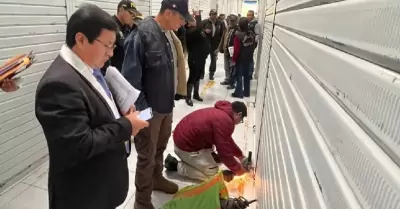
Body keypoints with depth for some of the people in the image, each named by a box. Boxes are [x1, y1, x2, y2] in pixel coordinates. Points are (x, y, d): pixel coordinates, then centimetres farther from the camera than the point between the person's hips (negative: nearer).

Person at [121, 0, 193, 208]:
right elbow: (131, 78, -22)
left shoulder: (167, 34, 5)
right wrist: (142, 109, -20)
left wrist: (170, 101, 15)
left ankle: (157, 179, 48)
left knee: (160, 148, 24)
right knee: (147, 156, 7)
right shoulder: (142, 35, -21)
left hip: (166, 106, 8)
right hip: (149, 109, -8)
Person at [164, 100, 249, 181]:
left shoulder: (220, 112, 10)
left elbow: (227, 140, 23)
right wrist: (239, 170, -5)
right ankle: (176, 165, -1)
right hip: (186, 146, -10)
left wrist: (240, 155, 27)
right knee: (212, 173, -2)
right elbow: (224, 152, -19)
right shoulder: (225, 121, -22)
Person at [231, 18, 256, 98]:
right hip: (249, 59, 6)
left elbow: (236, 49, -19)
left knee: (239, 76, 5)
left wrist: (233, 59, -10)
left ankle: (239, 93, 10)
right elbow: (253, 47, 9)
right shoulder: (252, 34, -2)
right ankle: (246, 92, 24)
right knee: (247, 75, 15)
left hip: (240, 59, -6)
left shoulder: (238, 35, -20)